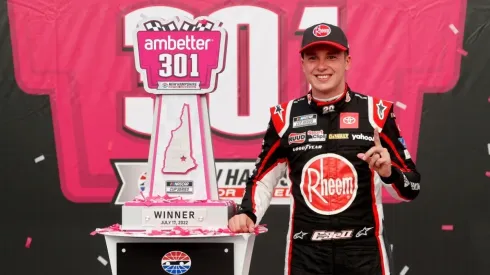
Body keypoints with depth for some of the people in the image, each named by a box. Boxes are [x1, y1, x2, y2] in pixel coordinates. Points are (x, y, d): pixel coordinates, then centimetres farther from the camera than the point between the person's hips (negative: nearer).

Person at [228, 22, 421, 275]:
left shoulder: (376, 113, -1)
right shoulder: (285, 118, 4)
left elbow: (411, 188, 2)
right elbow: (262, 179, 15)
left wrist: (388, 172, -19)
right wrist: (247, 214, -3)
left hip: (363, 252, -1)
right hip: (305, 254, 1)